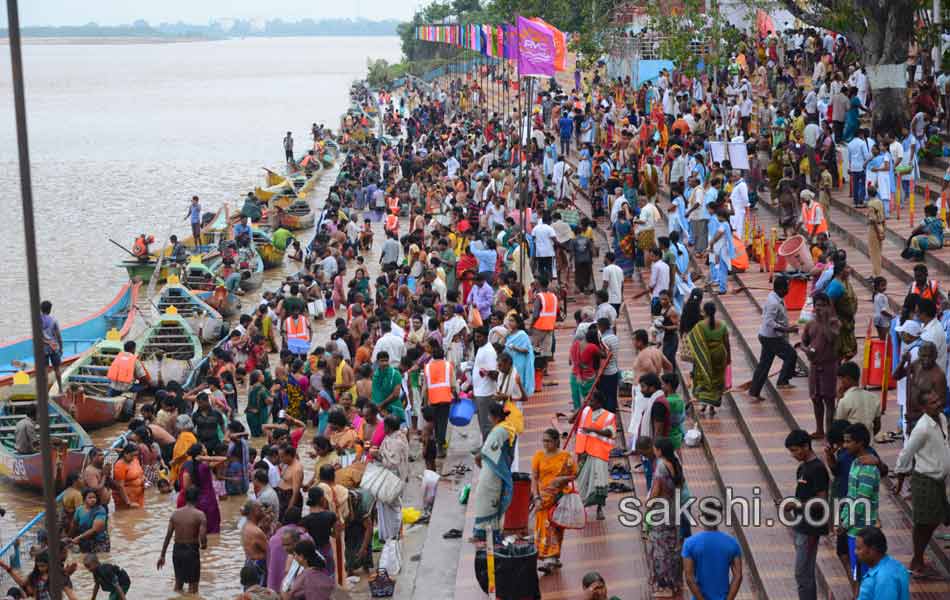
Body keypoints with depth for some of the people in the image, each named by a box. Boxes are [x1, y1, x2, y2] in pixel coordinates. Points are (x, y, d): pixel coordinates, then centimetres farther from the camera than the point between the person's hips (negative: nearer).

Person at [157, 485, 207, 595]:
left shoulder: (175, 513, 0)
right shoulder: (199, 515, -13)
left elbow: (168, 536, 2)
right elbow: (202, 538, -20)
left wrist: (162, 555, 9)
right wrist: (204, 545, 4)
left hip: (177, 550, 4)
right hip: (191, 550, -4)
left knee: (178, 582, 20)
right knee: (193, 585, 7)